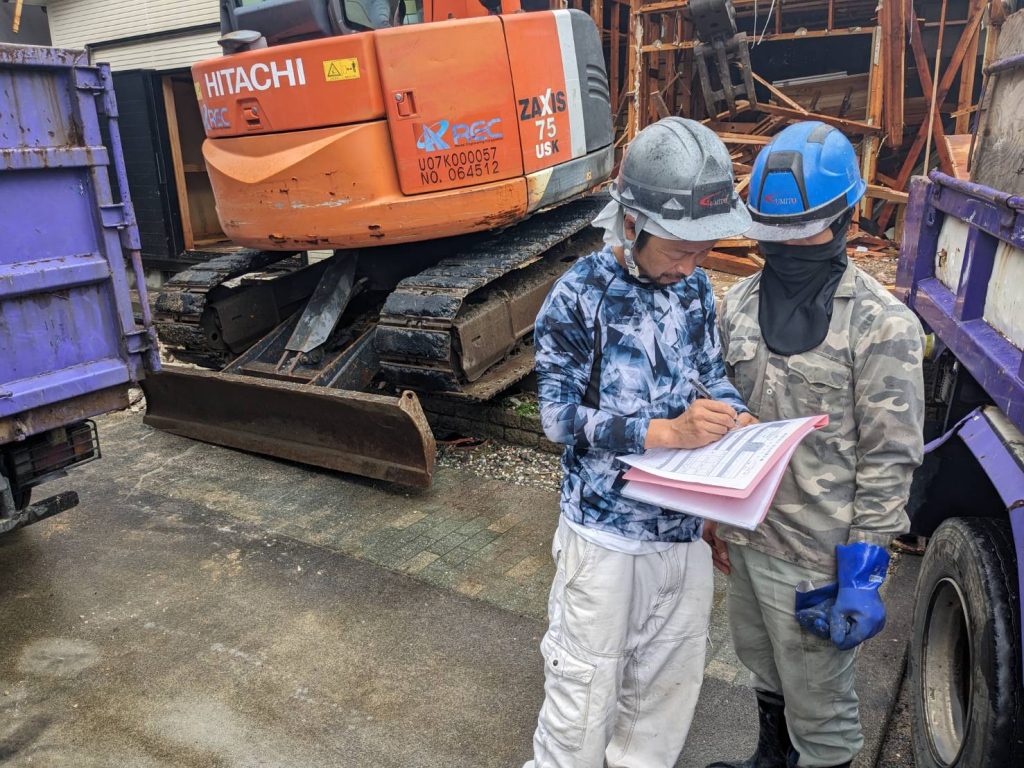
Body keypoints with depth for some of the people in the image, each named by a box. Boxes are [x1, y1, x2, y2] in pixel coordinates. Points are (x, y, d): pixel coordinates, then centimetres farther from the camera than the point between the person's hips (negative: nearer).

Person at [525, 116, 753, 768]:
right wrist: (664, 432, -26)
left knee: (671, 678, 22)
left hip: (685, 525, 6)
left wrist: (738, 419, -10)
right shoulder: (581, 297, -16)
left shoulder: (694, 287, 1)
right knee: (586, 687, 10)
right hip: (606, 531, -5)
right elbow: (560, 414, -16)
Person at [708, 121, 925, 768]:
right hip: (746, 539, 6)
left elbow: (888, 460, -14)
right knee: (764, 668, 29)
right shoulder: (740, 303, 1)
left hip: (816, 561, -6)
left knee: (819, 712, 13)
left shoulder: (882, 326, -17)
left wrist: (863, 569, -14)